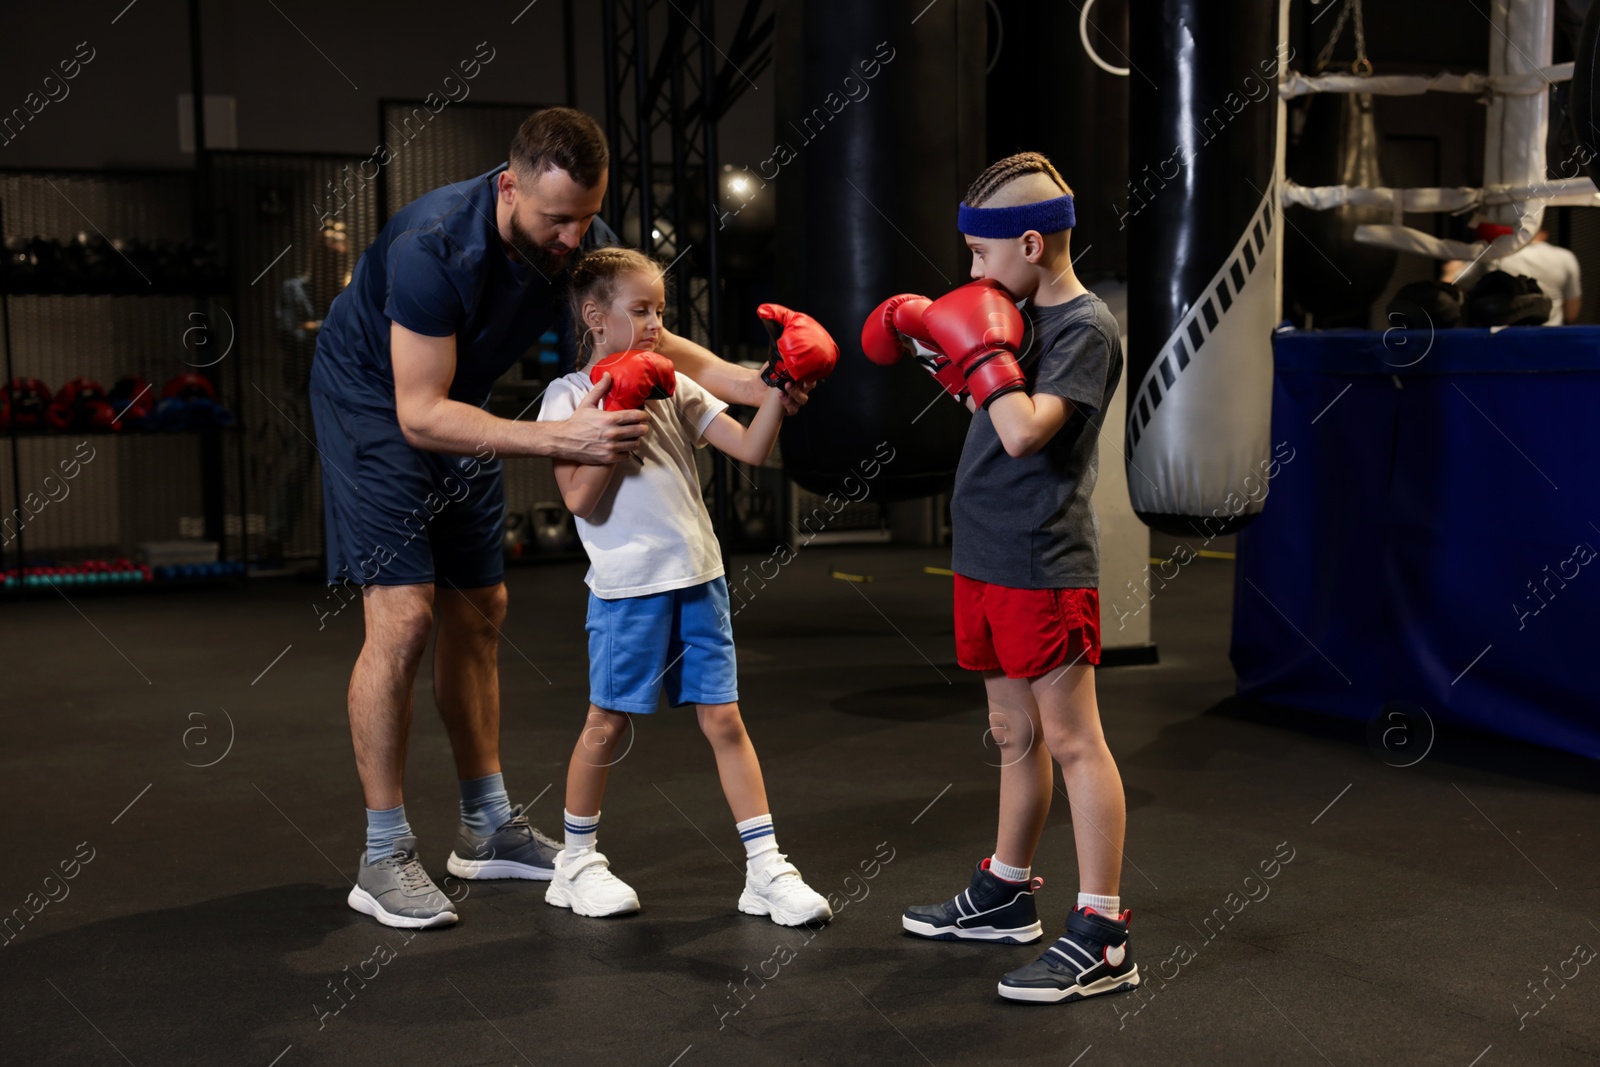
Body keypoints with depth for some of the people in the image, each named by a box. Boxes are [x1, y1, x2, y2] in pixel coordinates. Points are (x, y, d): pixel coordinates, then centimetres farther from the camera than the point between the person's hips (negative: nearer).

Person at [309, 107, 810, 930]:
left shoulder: (575, 240, -14)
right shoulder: (433, 247, -34)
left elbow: (646, 338, -2)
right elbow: (420, 412, -35)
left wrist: (752, 385, -19)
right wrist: (561, 438, -43)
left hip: (459, 408, 7)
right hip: (375, 404, -7)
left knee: (478, 611, 9)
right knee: (402, 615, -16)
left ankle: (488, 827, 21)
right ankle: (384, 860, -6)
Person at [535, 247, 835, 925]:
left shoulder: (675, 389, 10)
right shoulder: (569, 396, -2)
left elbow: (752, 449, 4)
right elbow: (580, 497, -12)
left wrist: (780, 383, -6)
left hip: (698, 577, 4)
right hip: (627, 587, -4)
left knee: (722, 719, 5)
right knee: (608, 723, 8)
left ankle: (766, 869, 9)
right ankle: (577, 860, 25)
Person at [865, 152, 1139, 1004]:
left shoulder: (1087, 328, -14)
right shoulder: (1020, 314, 13)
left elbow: (1024, 431, -26)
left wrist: (979, 349, -16)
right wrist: (935, 338, 17)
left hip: (1044, 568, -9)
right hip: (986, 559, 9)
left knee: (1071, 740, -6)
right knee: (1014, 734, 18)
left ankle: (1101, 936, -2)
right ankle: (1007, 893, 31)